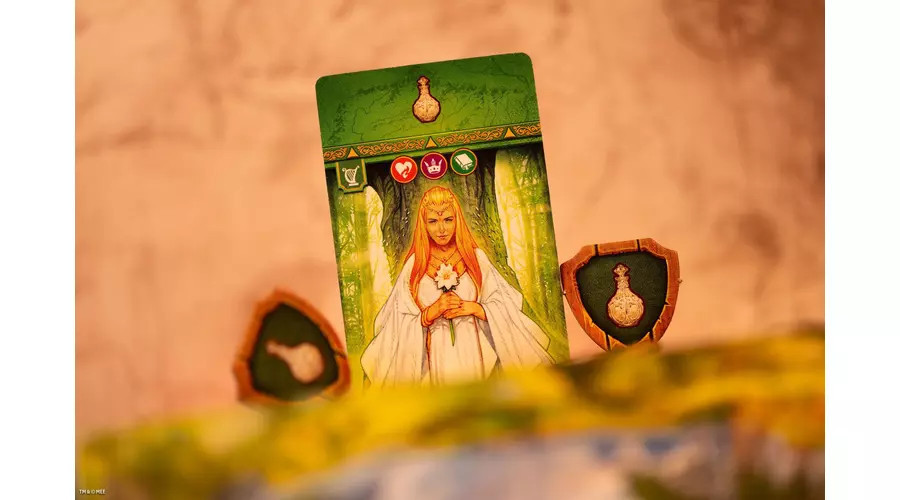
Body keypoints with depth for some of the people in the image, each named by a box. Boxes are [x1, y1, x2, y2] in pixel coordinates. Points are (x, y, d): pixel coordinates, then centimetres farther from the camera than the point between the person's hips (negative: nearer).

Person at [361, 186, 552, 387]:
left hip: (474, 353, 1)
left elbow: (505, 306, 1)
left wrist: (474, 308, -14)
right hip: (436, 356, 0)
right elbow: (400, 321, -1)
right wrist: (431, 312, -16)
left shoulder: (476, 257, 1)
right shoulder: (415, 264, -1)